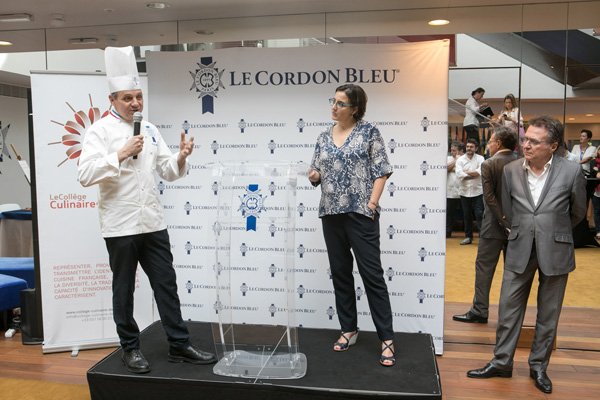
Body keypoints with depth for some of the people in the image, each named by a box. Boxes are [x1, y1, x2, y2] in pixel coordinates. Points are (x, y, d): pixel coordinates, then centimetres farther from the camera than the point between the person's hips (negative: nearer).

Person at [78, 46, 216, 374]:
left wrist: (181, 157, -8)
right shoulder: (100, 130, -5)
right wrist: (120, 154, -21)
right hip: (120, 225, -5)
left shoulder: (149, 130, 11)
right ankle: (130, 349, 25)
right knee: (124, 290, 9)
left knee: (166, 285, 8)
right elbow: (86, 175, -16)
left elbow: (168, 172, 12)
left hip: (153, 222, 5)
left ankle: (179, 346, 19)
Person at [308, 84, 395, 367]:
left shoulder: (369, 132, -1)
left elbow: (381, 170, -4)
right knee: (340, 273, 10)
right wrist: (313, 176, -7)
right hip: (331, 213, 5)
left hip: (360, 212, -5)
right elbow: (316, 173, 15)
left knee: (372, 274, -4)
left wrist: (373, 202, -14)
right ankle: (349, 330, 24)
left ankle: (386, 338, 3)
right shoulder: (324, 137, 12)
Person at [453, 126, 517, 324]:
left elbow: (490, 198, -17)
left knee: (484, 267, 3)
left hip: (495, 225, -5)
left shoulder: (489, 164, -11)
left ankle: (480, 310, 5)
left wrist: (504, 222, -14)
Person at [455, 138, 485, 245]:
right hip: (464, 191, 2)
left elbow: (480, 172, -16)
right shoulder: (460, 159, 4)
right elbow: (459, 174, -11)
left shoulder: (480, 158, 1)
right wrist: (473, 174, -14)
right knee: (467, 216, 10)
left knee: (479, 215, -5)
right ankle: (468, 237, 21)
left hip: (477, 191, -2)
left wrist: (466, 172, -10)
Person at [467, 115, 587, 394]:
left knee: (548, 315, 11)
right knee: (508, 310, 8)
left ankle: (539, 367, 28)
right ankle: (501, 363, 24)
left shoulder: (572, 172, -11)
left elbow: (578, 213, 5)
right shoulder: (511, 170, -5)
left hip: (555, 252, -1)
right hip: (519, 250, 2)